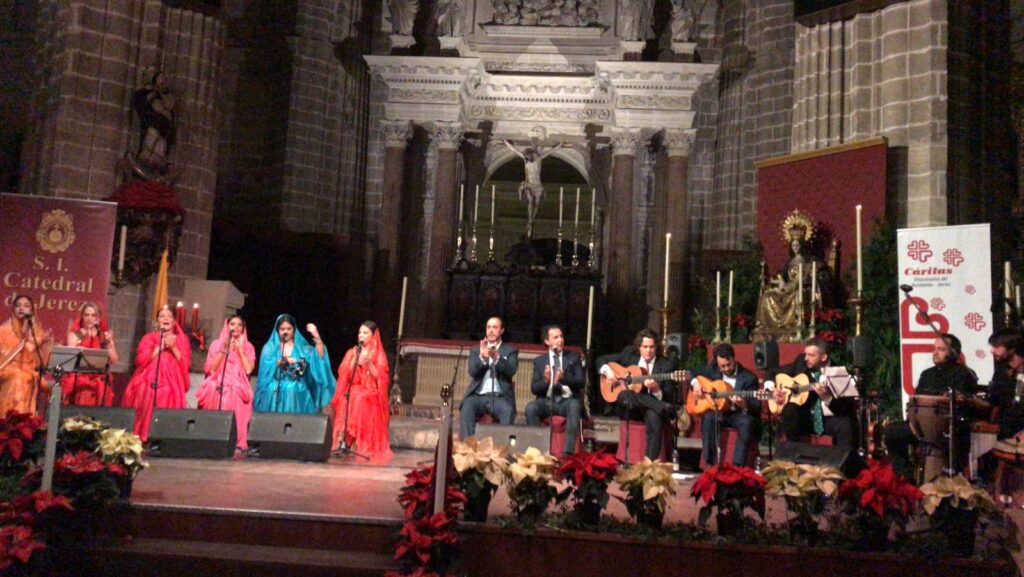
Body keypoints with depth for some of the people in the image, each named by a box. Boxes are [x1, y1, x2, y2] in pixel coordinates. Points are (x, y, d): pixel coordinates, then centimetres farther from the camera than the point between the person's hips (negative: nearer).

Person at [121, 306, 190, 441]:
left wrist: (173, 348, -6)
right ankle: (140, 439, -13)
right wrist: (159, 347, -5)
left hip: (171, 385, 0)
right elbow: (140, 361, 0)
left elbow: (186, 364, 3)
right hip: (148, 383, 0)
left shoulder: (181, 339, 14)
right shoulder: (149, 337, 13)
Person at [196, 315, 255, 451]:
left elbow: (248, 370, -4)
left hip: (238, 392, 0)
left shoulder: (248, 347, 13)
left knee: (236, 421, -18)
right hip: (217, 391, 0)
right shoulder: (216, 344, 12)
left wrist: (240, 349, -3)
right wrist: (223, 350, -8)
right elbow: (210, 369, -1)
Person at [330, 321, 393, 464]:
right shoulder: (352, 352, 13)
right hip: (353, 390, 2)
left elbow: (379, 377, -5)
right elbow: (344, 375, 3)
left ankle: (366, 447, -29)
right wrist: (355, 359, -8)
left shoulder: (379, 355, 5)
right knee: (347, 400, -30)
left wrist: (369, 363, -17)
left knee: (361, 401, -33)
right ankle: (346, 440, -28)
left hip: (371, 394, -2)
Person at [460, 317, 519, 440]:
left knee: (508, 411, -33)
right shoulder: (476, 351, 18)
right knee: (466, 409, -30)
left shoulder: (511, 351, 14)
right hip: (478, 395, 1)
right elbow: (472, 371, 0)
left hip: (500, 396, -1)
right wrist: (482, 357, -20)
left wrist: (497, 358, -24)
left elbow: (511, 371, -5)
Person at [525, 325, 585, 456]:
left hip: (568, 400, -1)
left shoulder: (574, 357, 10)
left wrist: (564, 377, -22)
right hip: (547, 401, 1)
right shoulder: (539, 361, 11)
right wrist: (545, 380, -18)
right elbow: (534, 389, 4)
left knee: (574, 406, -36)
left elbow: (581, 382, -2)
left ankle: (568, 451, -37)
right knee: (530, 408, -30)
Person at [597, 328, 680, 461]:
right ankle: (672, 410, -34)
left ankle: (650, 461, -35)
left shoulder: (667, 365, 0)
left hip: (652, 408, -1)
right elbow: (601, 360, 14)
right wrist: (607, 371, -8)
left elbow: (668, 398, -5)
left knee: (653, 415, -38)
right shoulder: (629, 356, 7)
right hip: (629, 408, 2)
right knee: (624, 395, -34)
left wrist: (655, 389, -26)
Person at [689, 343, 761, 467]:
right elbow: (693, 374, 17)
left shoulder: (749, 378, -9)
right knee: (708, 417, -31)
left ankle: (737, 466, -32)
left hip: (739, 414, -2)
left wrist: (744, 405, -36)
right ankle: (710, 464, -26)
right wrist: (695, 382, -7)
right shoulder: (712, 369, 3)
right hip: (718, 411, 3)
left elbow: (757, 407, -12)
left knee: (747, 422, -36)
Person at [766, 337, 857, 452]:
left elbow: (846, 407, -14)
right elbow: (773, 373, 15)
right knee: (790, 409, -29)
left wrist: (826, 397, -32)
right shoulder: (801, 362, 3)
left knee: (846, 425, -33)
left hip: (830, 419, -3)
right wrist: (771, 389, -4)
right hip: (805, 418, 3)